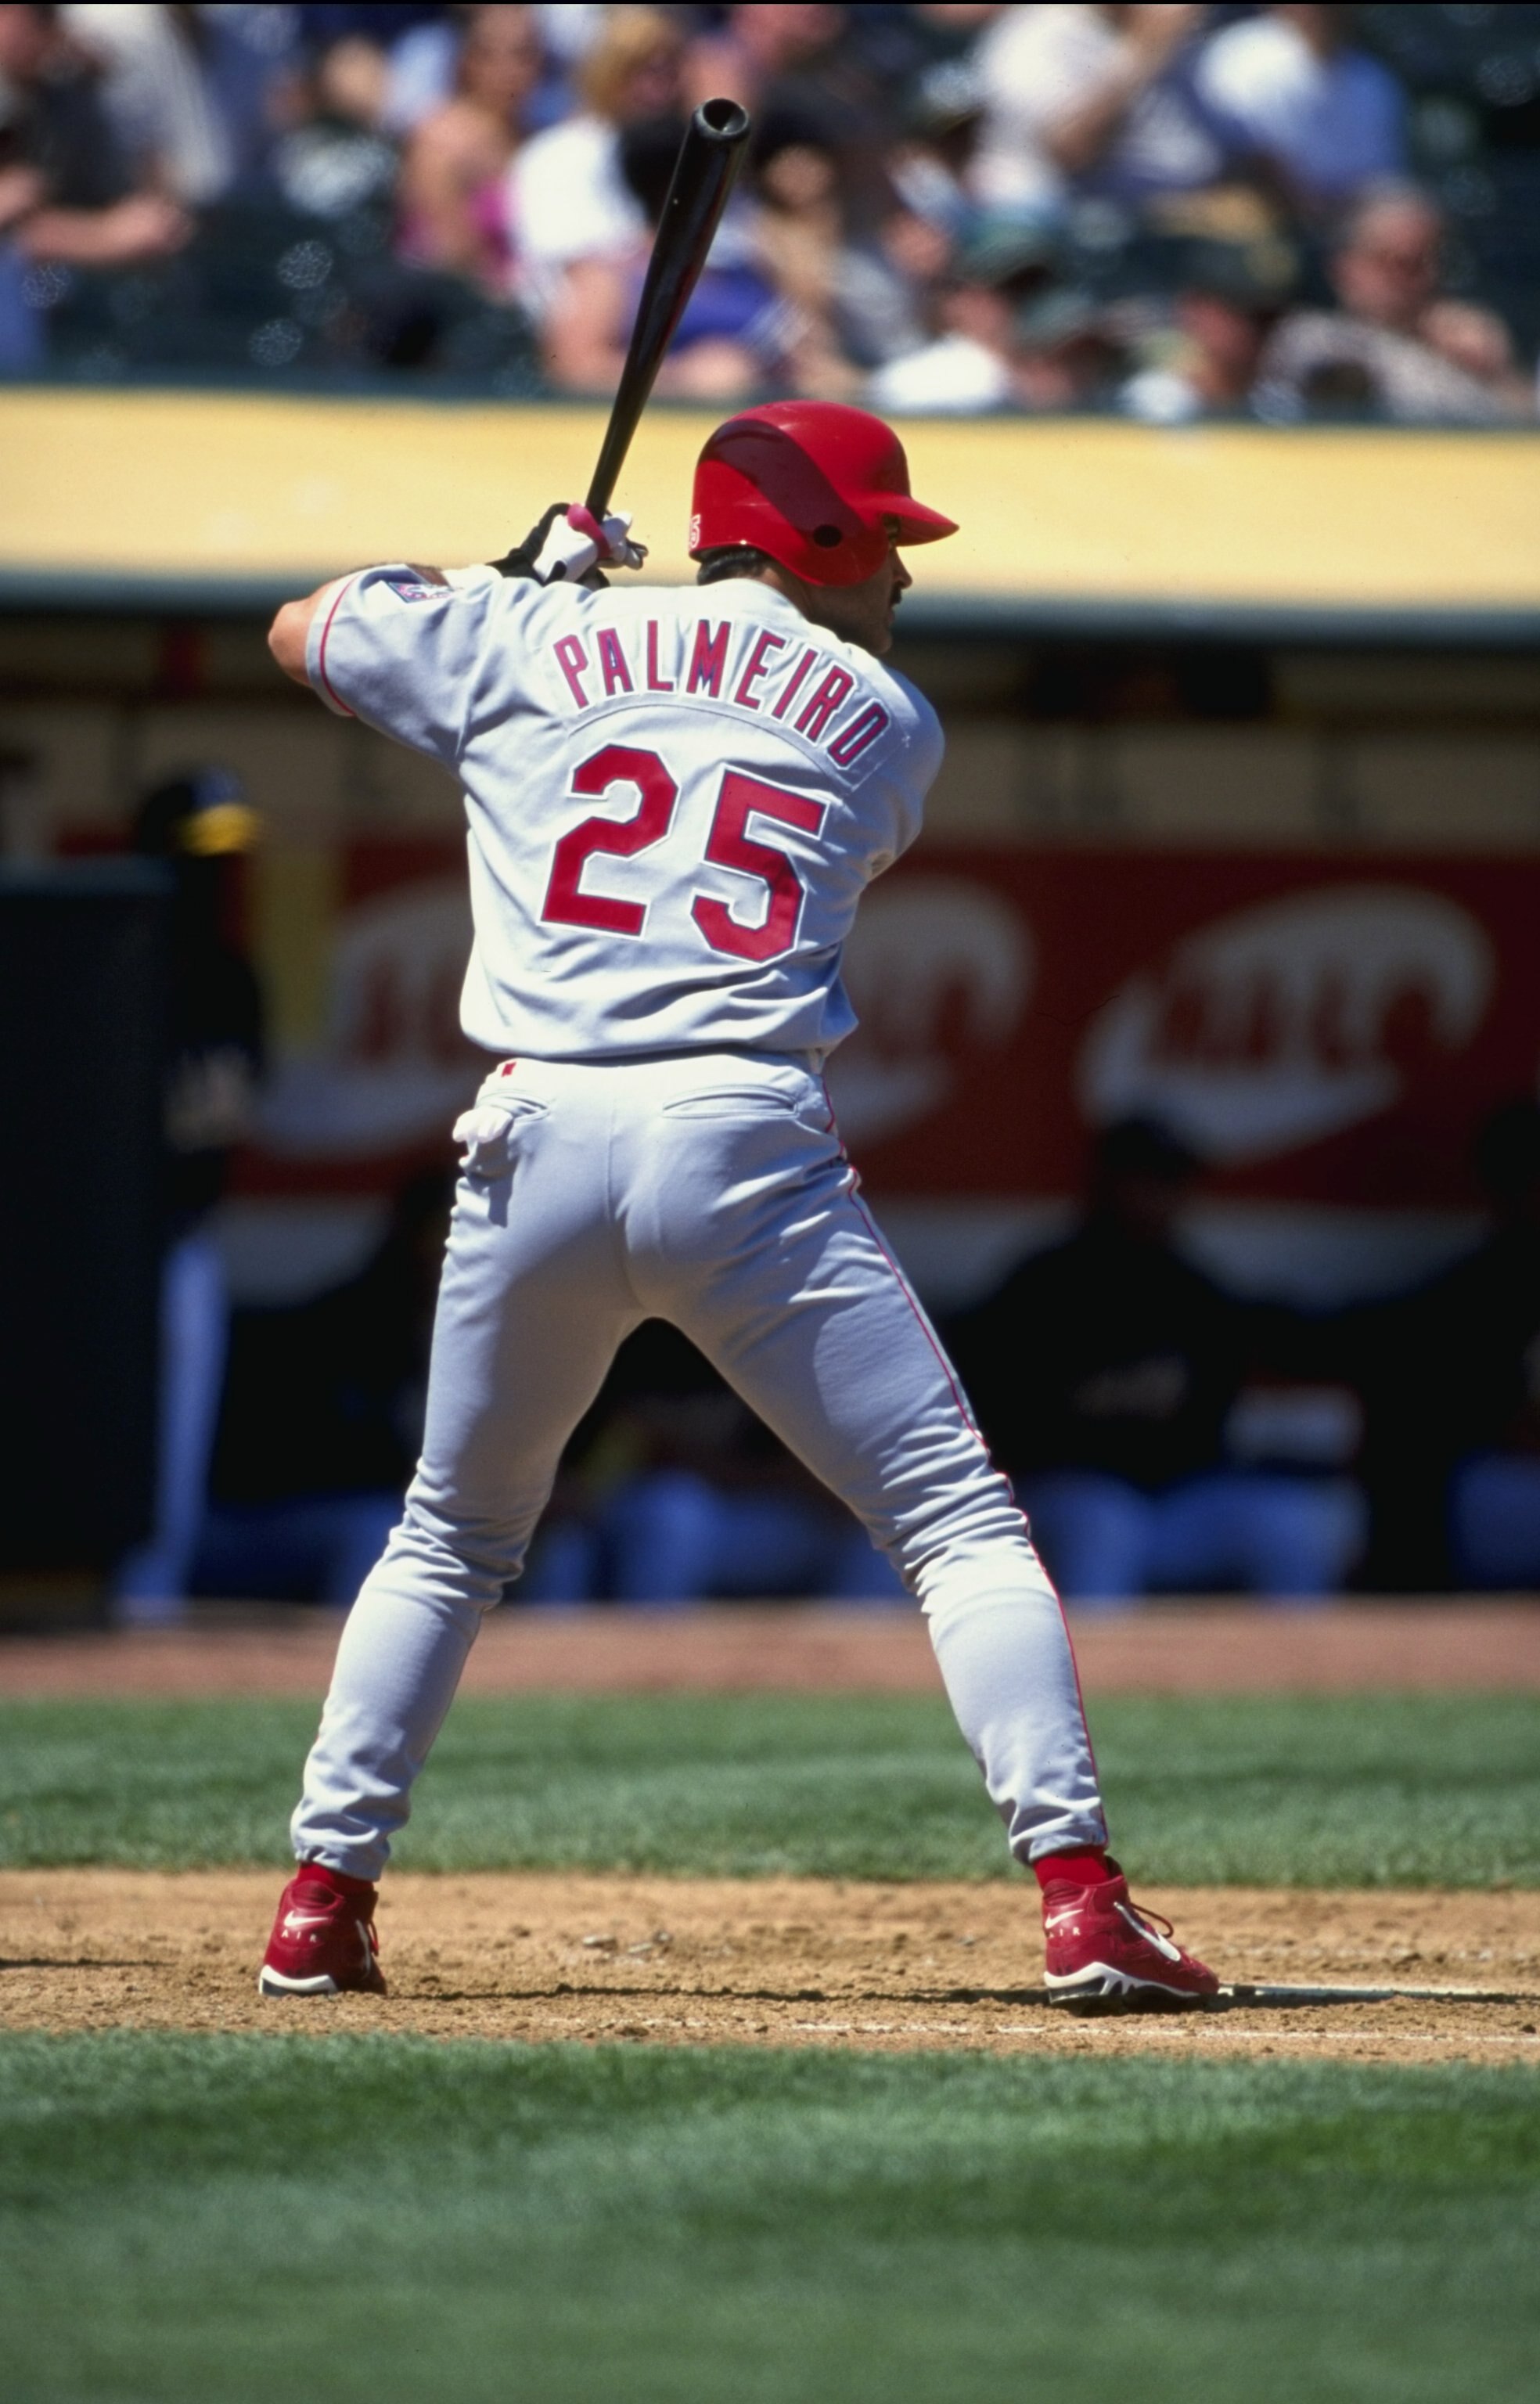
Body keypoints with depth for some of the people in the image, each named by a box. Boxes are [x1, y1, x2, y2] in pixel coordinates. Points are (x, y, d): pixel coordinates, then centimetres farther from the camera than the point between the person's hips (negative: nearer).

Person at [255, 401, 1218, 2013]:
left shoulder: (521, 645, 15)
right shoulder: (887, 725, 14)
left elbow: (300, 631, 29)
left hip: (536, 1142, 2)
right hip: (752, 1146, -2)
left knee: (448, 1540, 22)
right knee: (959, 1522, 1)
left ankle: (321, 1902, 17)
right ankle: (1080, 1898, -13)